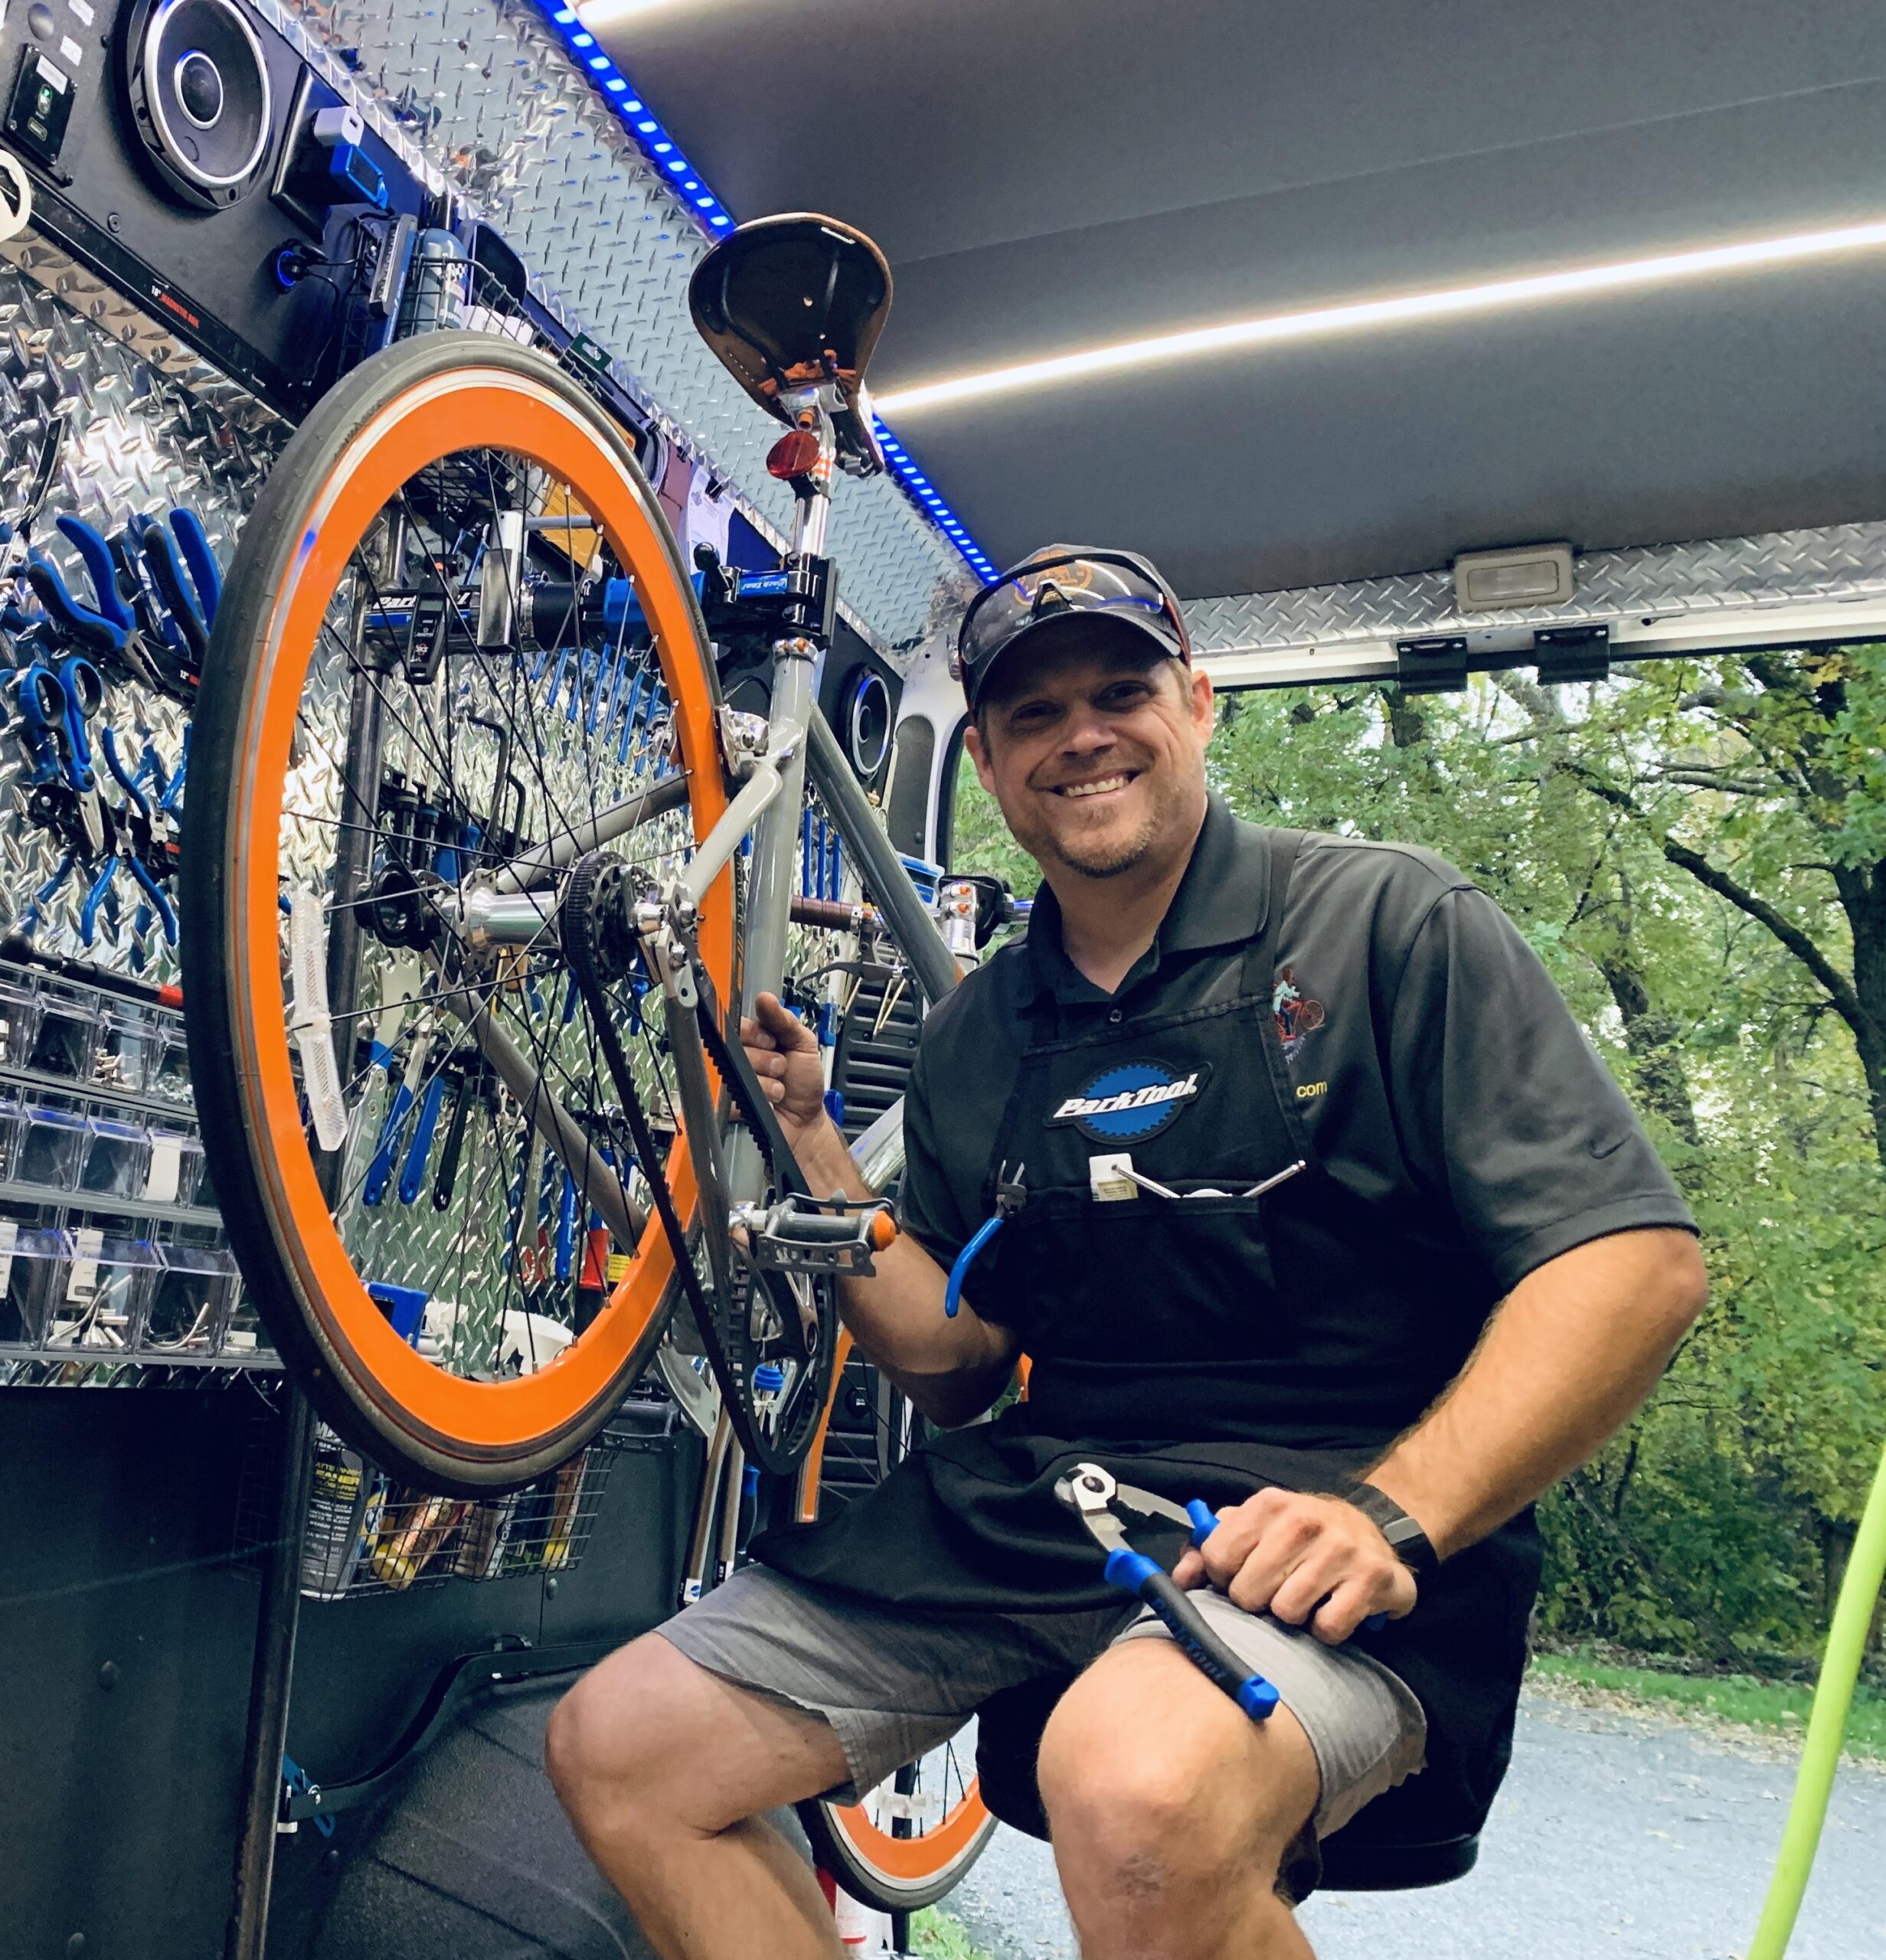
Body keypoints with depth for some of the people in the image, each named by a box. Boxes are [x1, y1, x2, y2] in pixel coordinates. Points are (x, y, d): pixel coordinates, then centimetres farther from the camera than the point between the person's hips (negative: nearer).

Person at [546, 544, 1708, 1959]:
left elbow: (1640, 1259, -10)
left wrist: (1392, 1515, -22)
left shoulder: (1395, 926, -3)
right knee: (617, 1745, -2)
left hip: (1317, 1525, -5)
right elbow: (956, 1363, 14)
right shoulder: (975, 1034, 13)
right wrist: (808, 1143, 1)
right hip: (1023, 1507, 6)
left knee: (1143, 1793, -38)